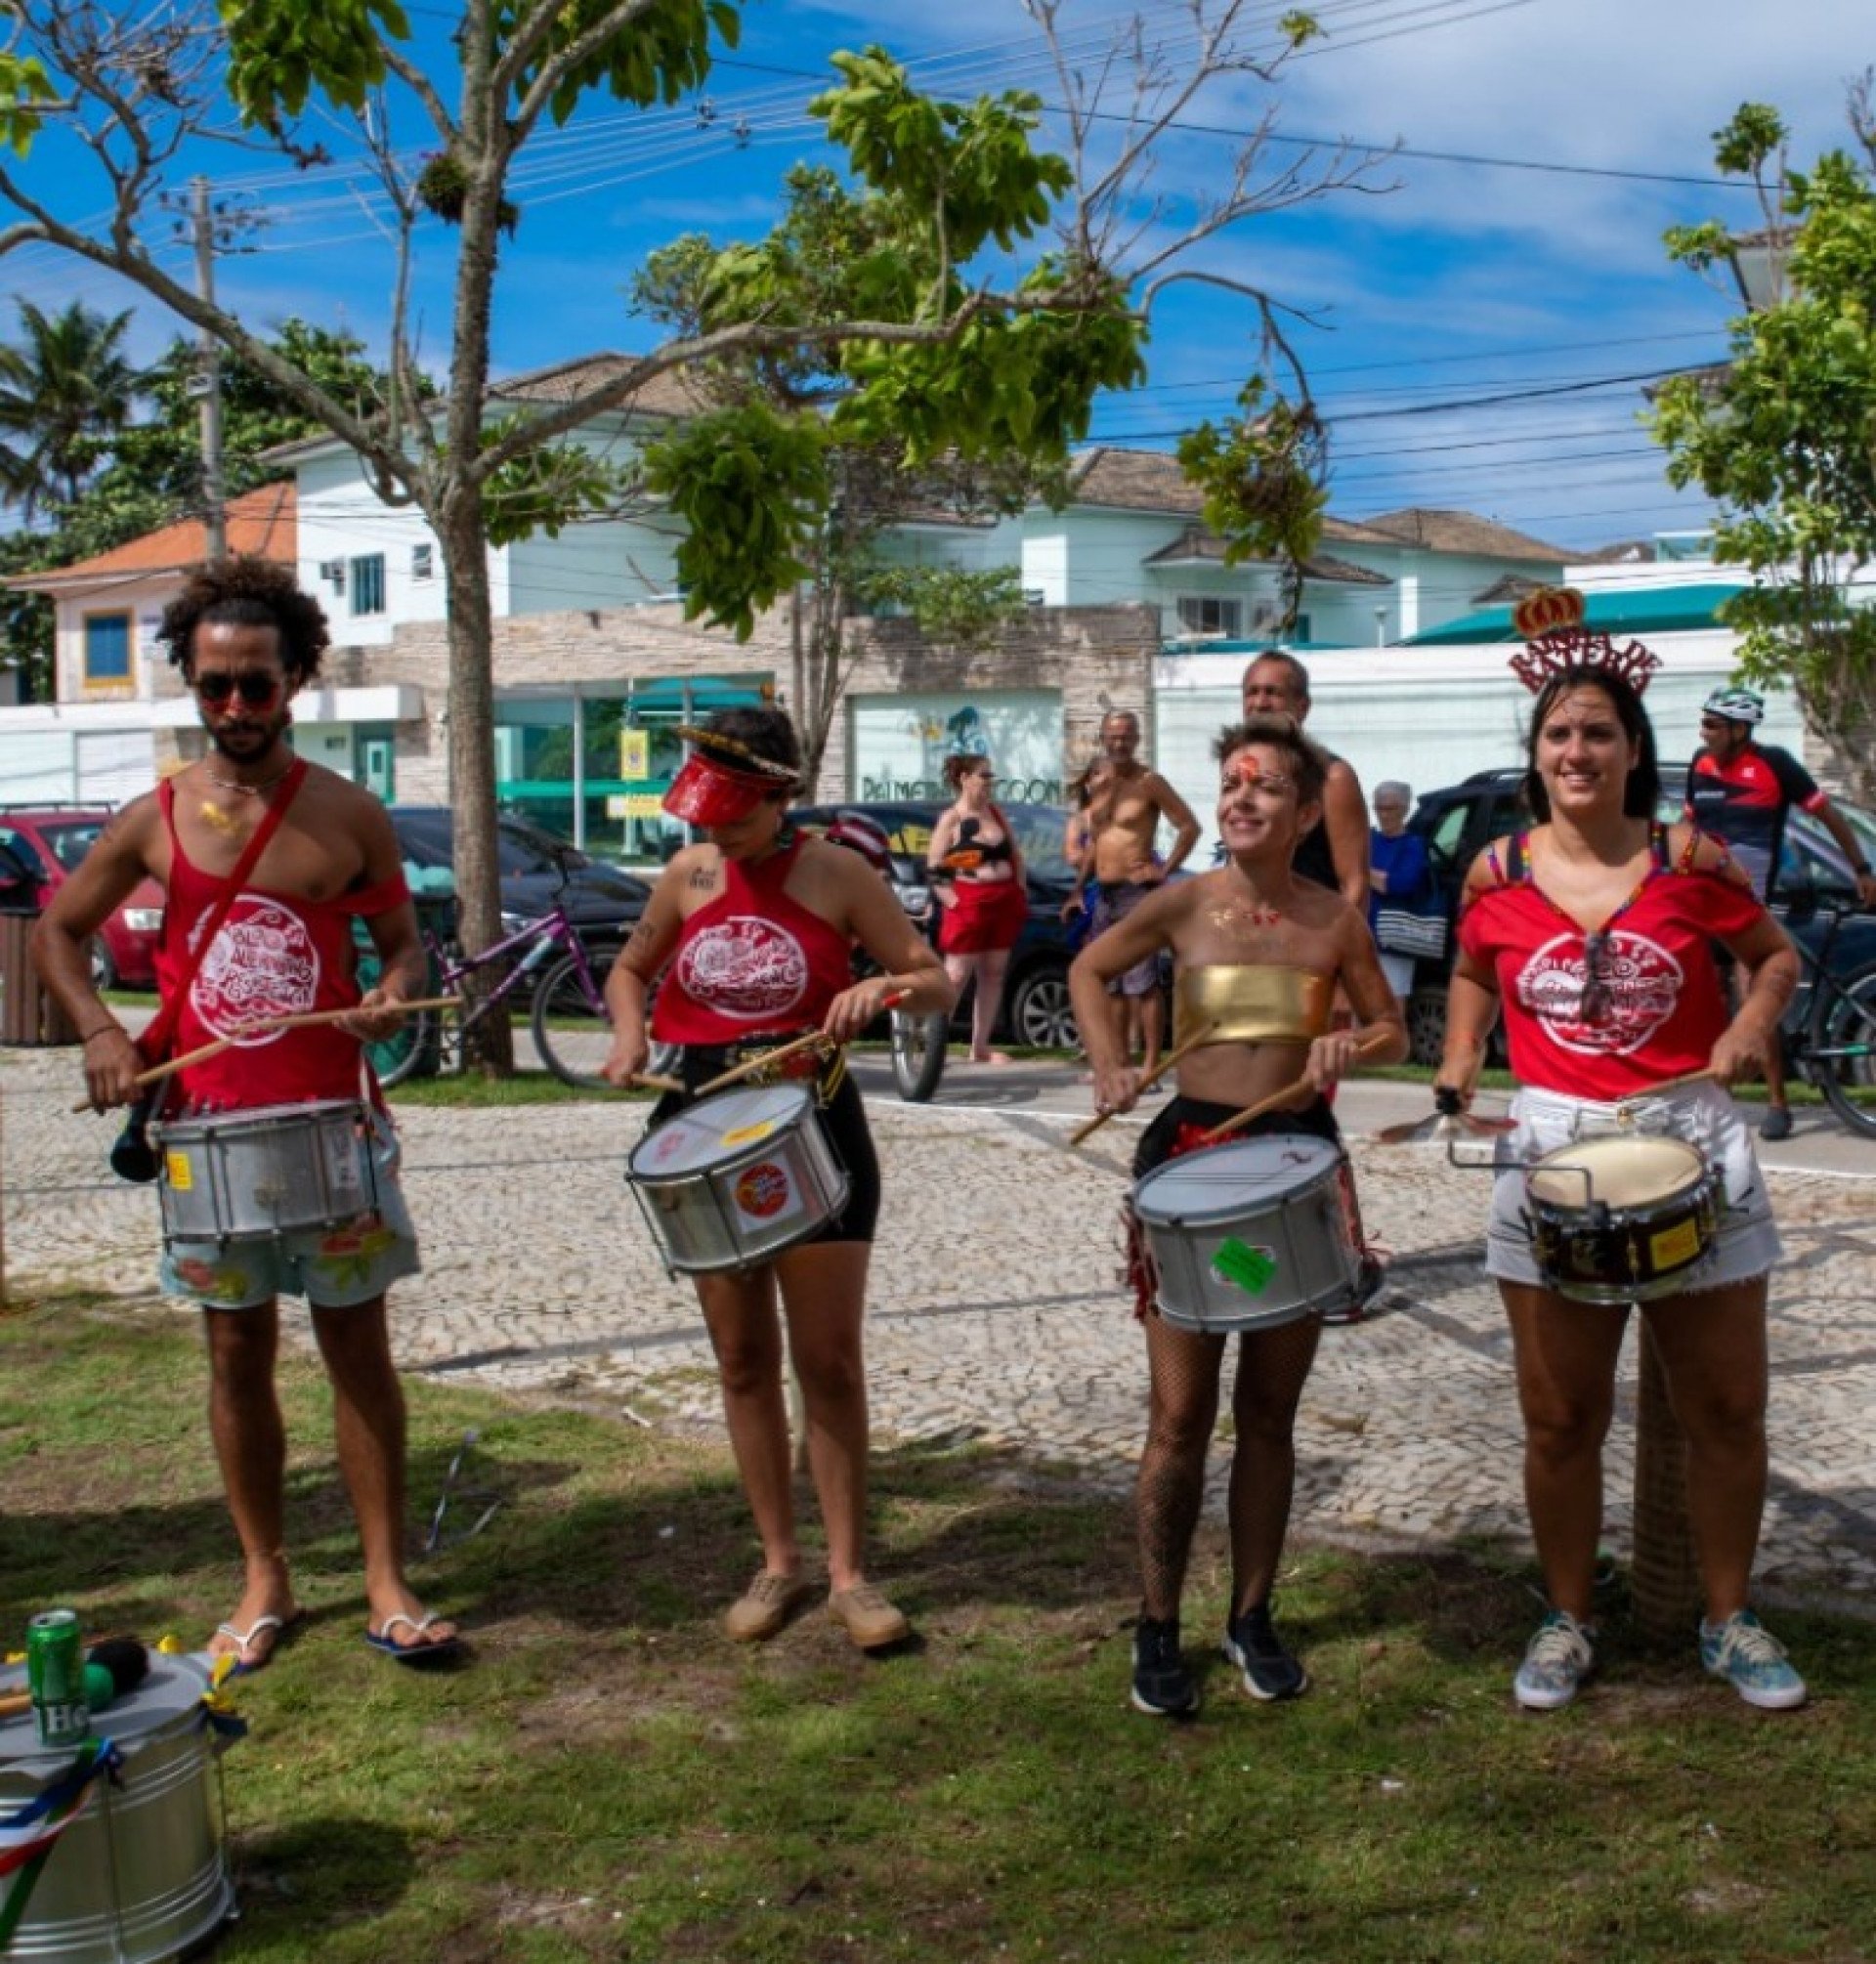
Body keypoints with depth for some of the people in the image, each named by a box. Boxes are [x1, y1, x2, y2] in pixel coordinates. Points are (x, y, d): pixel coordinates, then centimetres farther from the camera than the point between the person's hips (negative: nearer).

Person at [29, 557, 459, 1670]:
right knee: (238, 1355, 9)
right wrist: (100, 1032, -3)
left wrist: (393, 996, -15)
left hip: (333, 1121, -1)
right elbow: (59, 930, 13)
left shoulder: (351, 816, -1)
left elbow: (401, 941, 8)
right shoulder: (156, 819, 1)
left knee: (359, 1346, 3)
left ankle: (388, 1583, 13)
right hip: (208, 1128, 1)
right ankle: (266, 1582, 23)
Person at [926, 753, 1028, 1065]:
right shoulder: (951, 819, -7)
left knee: (993, 974, 7)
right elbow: (934, 869, -10)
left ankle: (980, 1047, 13)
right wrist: (953, 902, -15)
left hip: (1005, 903, 6)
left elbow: (1015, 853, 18)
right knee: (956, 975, -7)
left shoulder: (995, 811, 11)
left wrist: (1020, 889, 8)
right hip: (969, 906, -6)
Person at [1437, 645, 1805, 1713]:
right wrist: (1458, 1064, 4)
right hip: (1552, 1153, 1)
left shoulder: (1689, 858, -4)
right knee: (1561, 1420, 8)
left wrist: (1753, 1022, -9)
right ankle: (1571, 1621, 27)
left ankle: (1731, 1618, 28)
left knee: (1727, 1409, 8)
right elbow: (1474, 975, 18)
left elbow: (1776, 954, 10)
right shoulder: (1498, 873, 0)